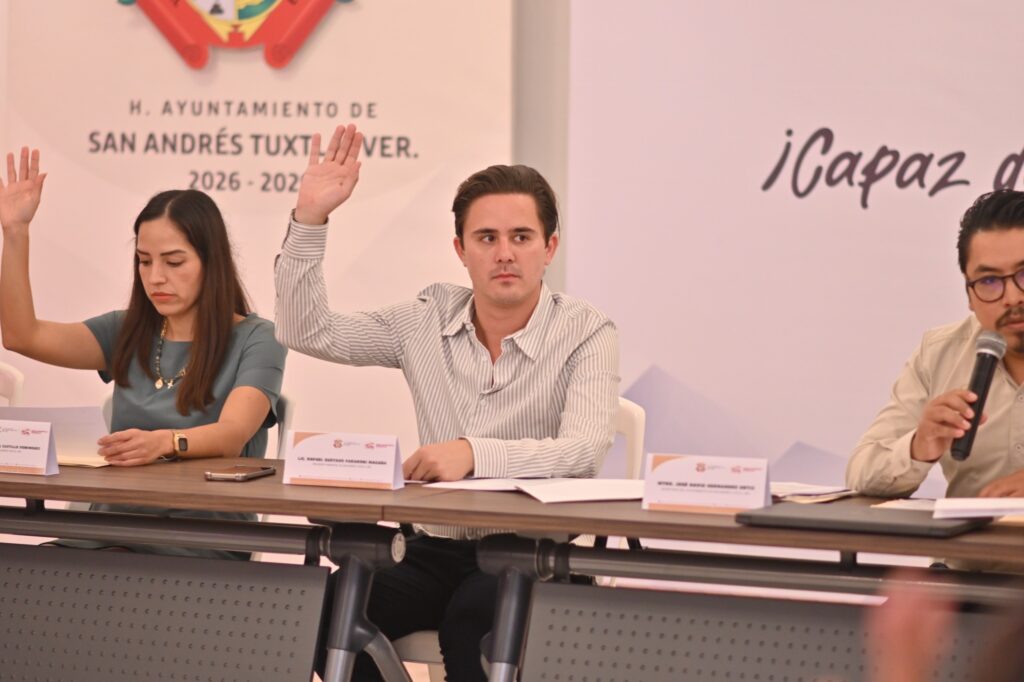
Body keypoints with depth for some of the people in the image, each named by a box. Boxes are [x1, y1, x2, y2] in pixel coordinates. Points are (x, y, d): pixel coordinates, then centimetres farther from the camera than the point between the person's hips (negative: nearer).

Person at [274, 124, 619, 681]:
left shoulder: (586, 334, -5)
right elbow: (306, 331, 11)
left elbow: (584, 448, -21)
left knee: (471, 618, -37)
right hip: (438, 549, 4)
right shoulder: (428, 320, 9)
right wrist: (310, 218, 0)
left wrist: (475, 453, -37)